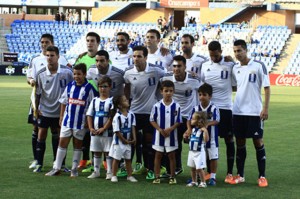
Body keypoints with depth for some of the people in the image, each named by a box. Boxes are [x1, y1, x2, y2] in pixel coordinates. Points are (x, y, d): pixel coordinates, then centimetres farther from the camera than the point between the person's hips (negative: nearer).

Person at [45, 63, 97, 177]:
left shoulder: (89, 88, -8)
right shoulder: (69, 86, 3)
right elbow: (63, 102, 10)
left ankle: (74, 169, 16)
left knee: (77, 145, 8)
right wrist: (61, 116, 7)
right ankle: (56, 168, 8)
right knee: (62, 143, 3)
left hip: (80, 122, -3)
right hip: (67, 120, 3)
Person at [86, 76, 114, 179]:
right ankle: (96, 171, 20)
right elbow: (89, 115, 8)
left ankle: (109, 172, 6)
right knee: (96, 152, 12)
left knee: (108, 152, 1)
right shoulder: (95, 100, 8)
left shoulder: (111, 101, -5)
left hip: (107, 132, -4)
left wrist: (103, 128, -16)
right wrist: (91, 128, -3)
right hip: (95, 132, 4)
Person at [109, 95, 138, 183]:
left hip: (128, 141, 5)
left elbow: (133, 127, 3)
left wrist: (134, 138, -7)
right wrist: (125, 140, -13)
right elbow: (117, 131, -17)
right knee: (116, 159, 4)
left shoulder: (131, 114, -2)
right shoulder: (117, 116, -19)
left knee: (128, 159, 13)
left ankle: (129, 175, 21)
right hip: (119, 141, -5)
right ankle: (114, 176, 13)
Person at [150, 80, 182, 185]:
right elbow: (152, 120, -1)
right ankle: (157, 177, 12)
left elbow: (178, 121, -1)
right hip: (159, 135, 0)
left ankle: (172, 177, 14)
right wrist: (160, 129, -13)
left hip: (171, 135, 0)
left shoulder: (176, 106, -4)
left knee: (171, 156, 7)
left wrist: (170, 129, -16)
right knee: (158, 155, 6)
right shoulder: (157, 106, -5)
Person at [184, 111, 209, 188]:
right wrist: (186, 136, 3)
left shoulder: (202, 130, -16)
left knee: (199, 168, -6)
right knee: (192, 168, 14)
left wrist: (205, 131, -37)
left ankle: (203, 182, 5)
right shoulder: (193, 129, 8)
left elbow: (206, 139, -28)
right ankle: (194, 181, 26)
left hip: (199, 152, -8)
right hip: (191, 151, 8)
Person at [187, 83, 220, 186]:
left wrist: (208, 123, -33)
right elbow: (190, 120, 0)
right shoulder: (196, 108, 0)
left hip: (211, 138, -3)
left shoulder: (214, 108, -10)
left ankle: (213, 177, 14)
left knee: (213, 158, 3)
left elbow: (216, 121, -16)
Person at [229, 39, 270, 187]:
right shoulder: (235, 69, 8)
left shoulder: (258, 66, -6)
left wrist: (265, 108, -13)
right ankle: (240, 175, 15)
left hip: (254, 112, -4)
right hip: (238, 111, 4)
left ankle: (262, 176, 6)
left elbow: (267, 88, -7)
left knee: (258, 142, 0)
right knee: (240, 142, 8)